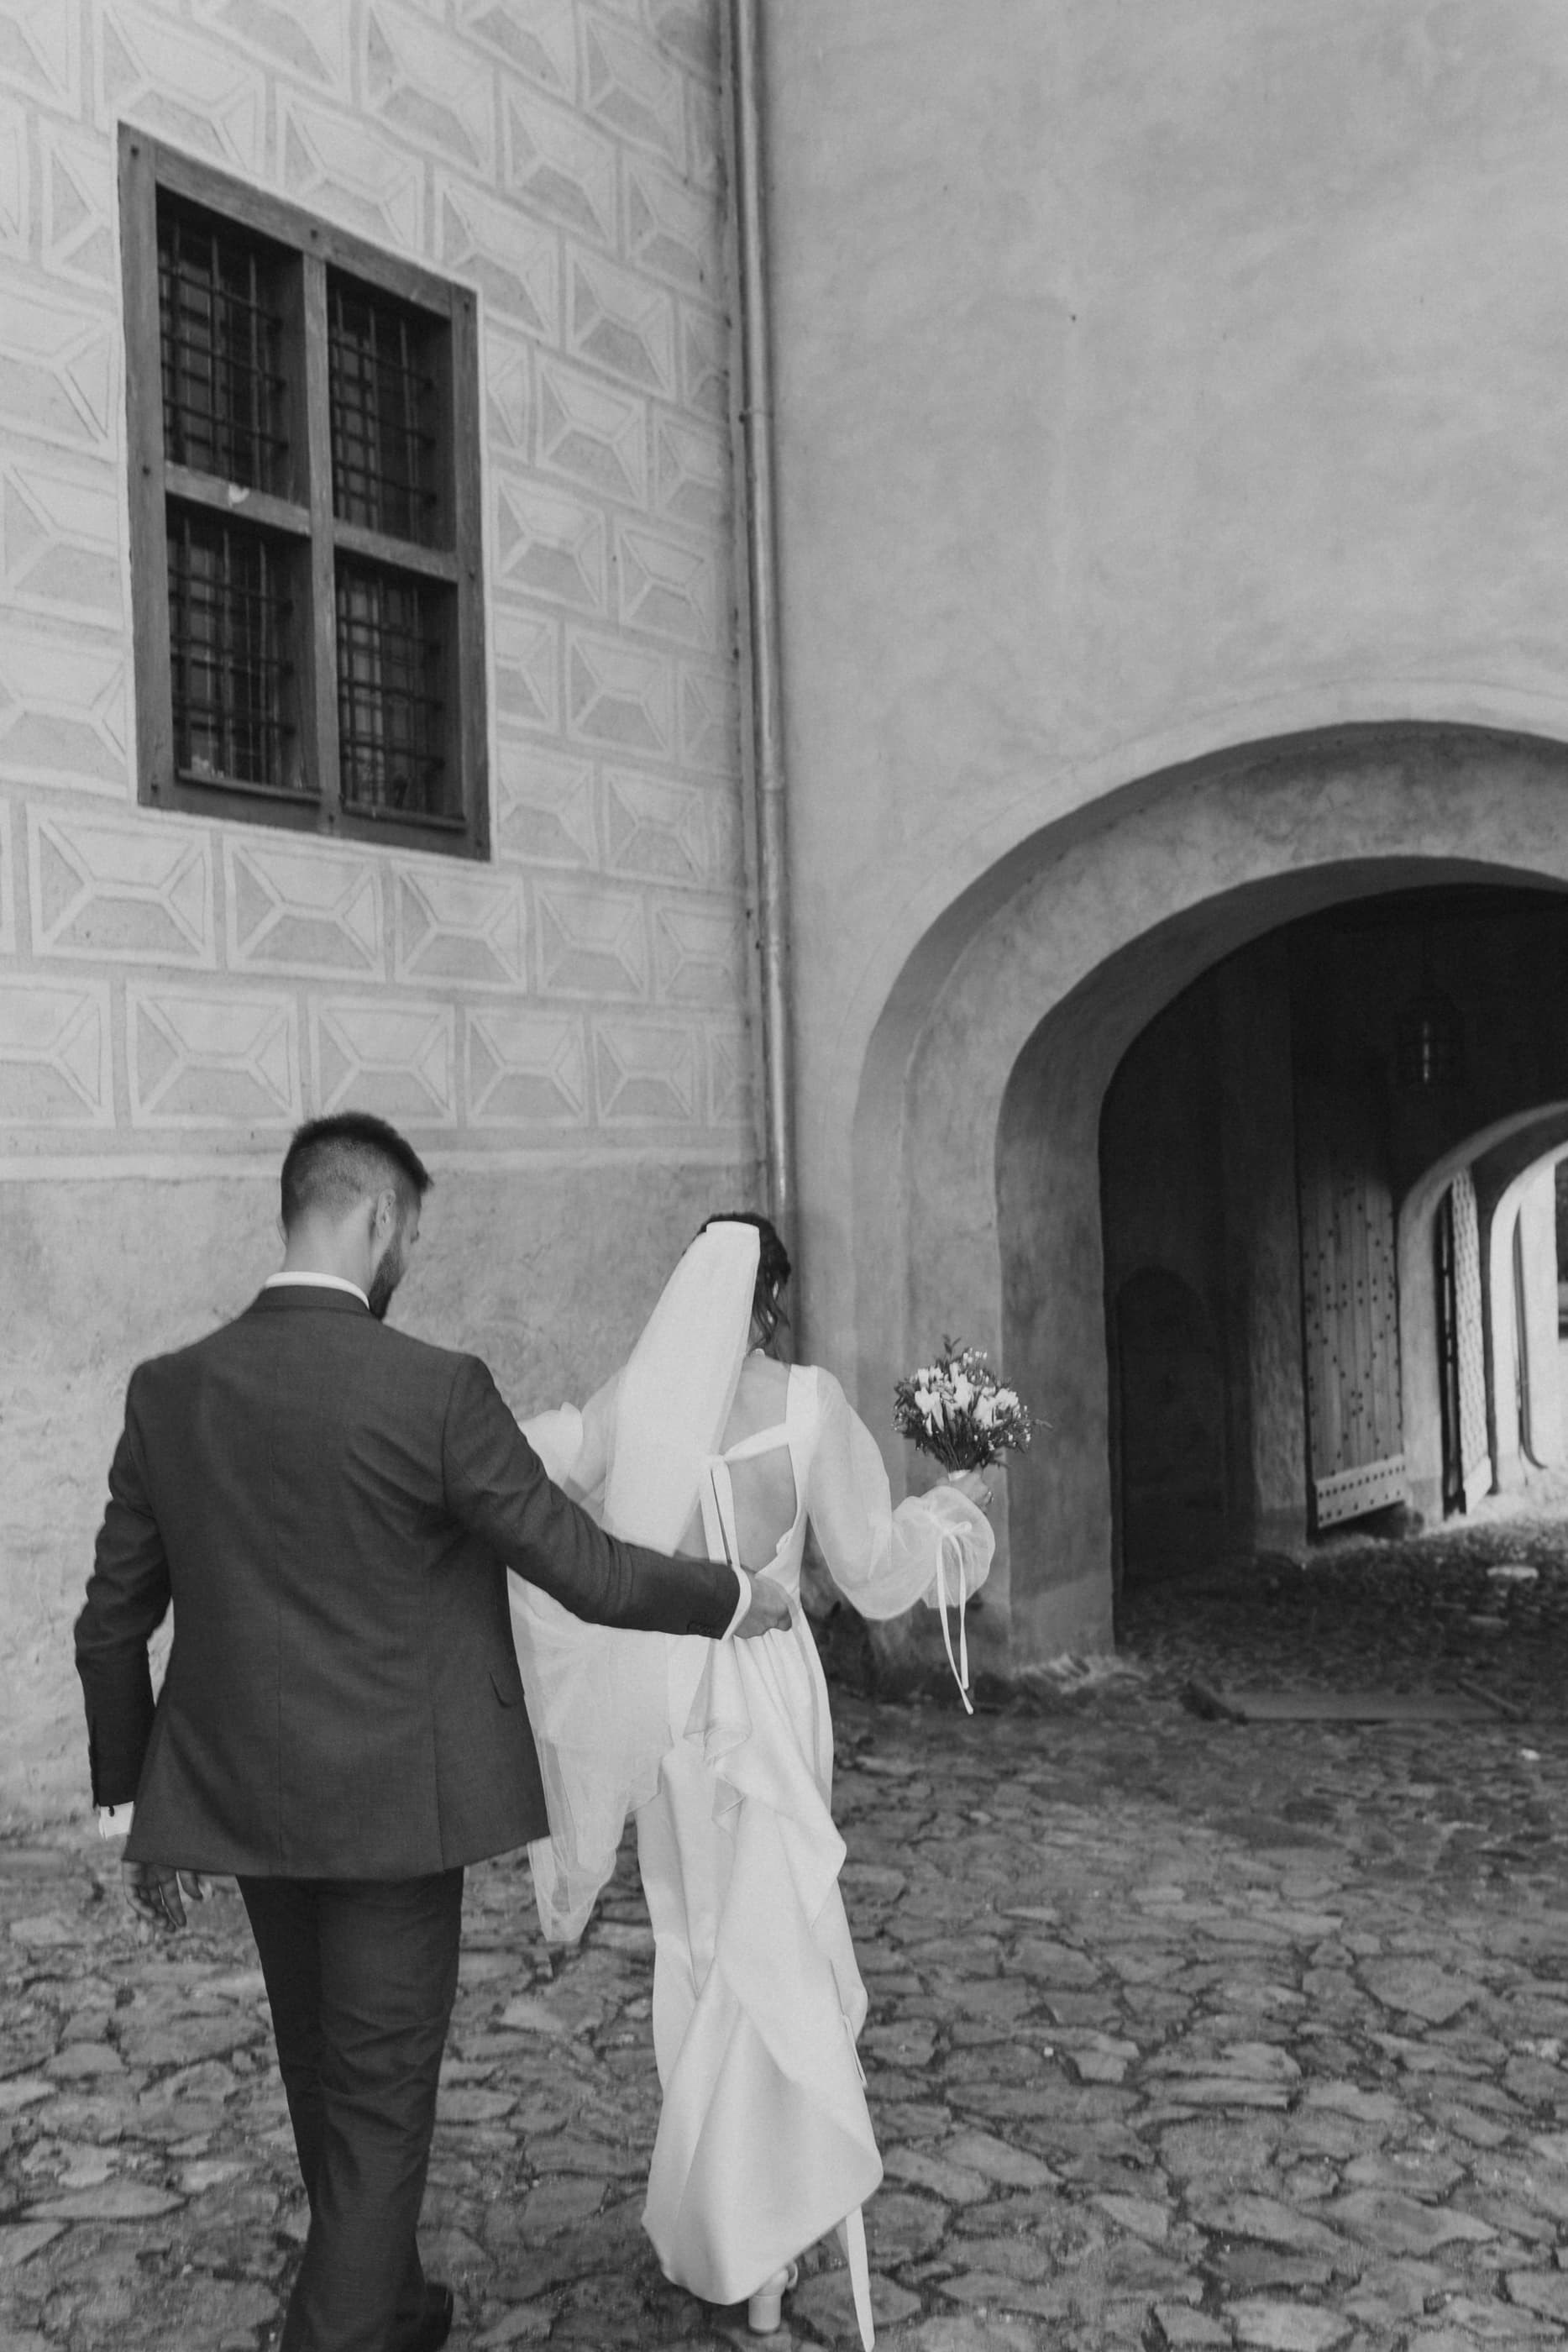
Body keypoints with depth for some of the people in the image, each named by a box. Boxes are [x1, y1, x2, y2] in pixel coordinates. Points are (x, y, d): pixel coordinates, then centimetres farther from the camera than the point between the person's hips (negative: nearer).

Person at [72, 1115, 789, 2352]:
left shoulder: (167, 1390, -4)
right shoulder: (436, 1390, -18)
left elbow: (111, 1625, 2)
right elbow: (591, 1572, -13)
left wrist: (140, 1807, 14)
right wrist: (737, 1598, 4)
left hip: (245, 1806, 6)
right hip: (389, 1809, -5)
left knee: (323, 2081, 23)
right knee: (380, 2102, 9)